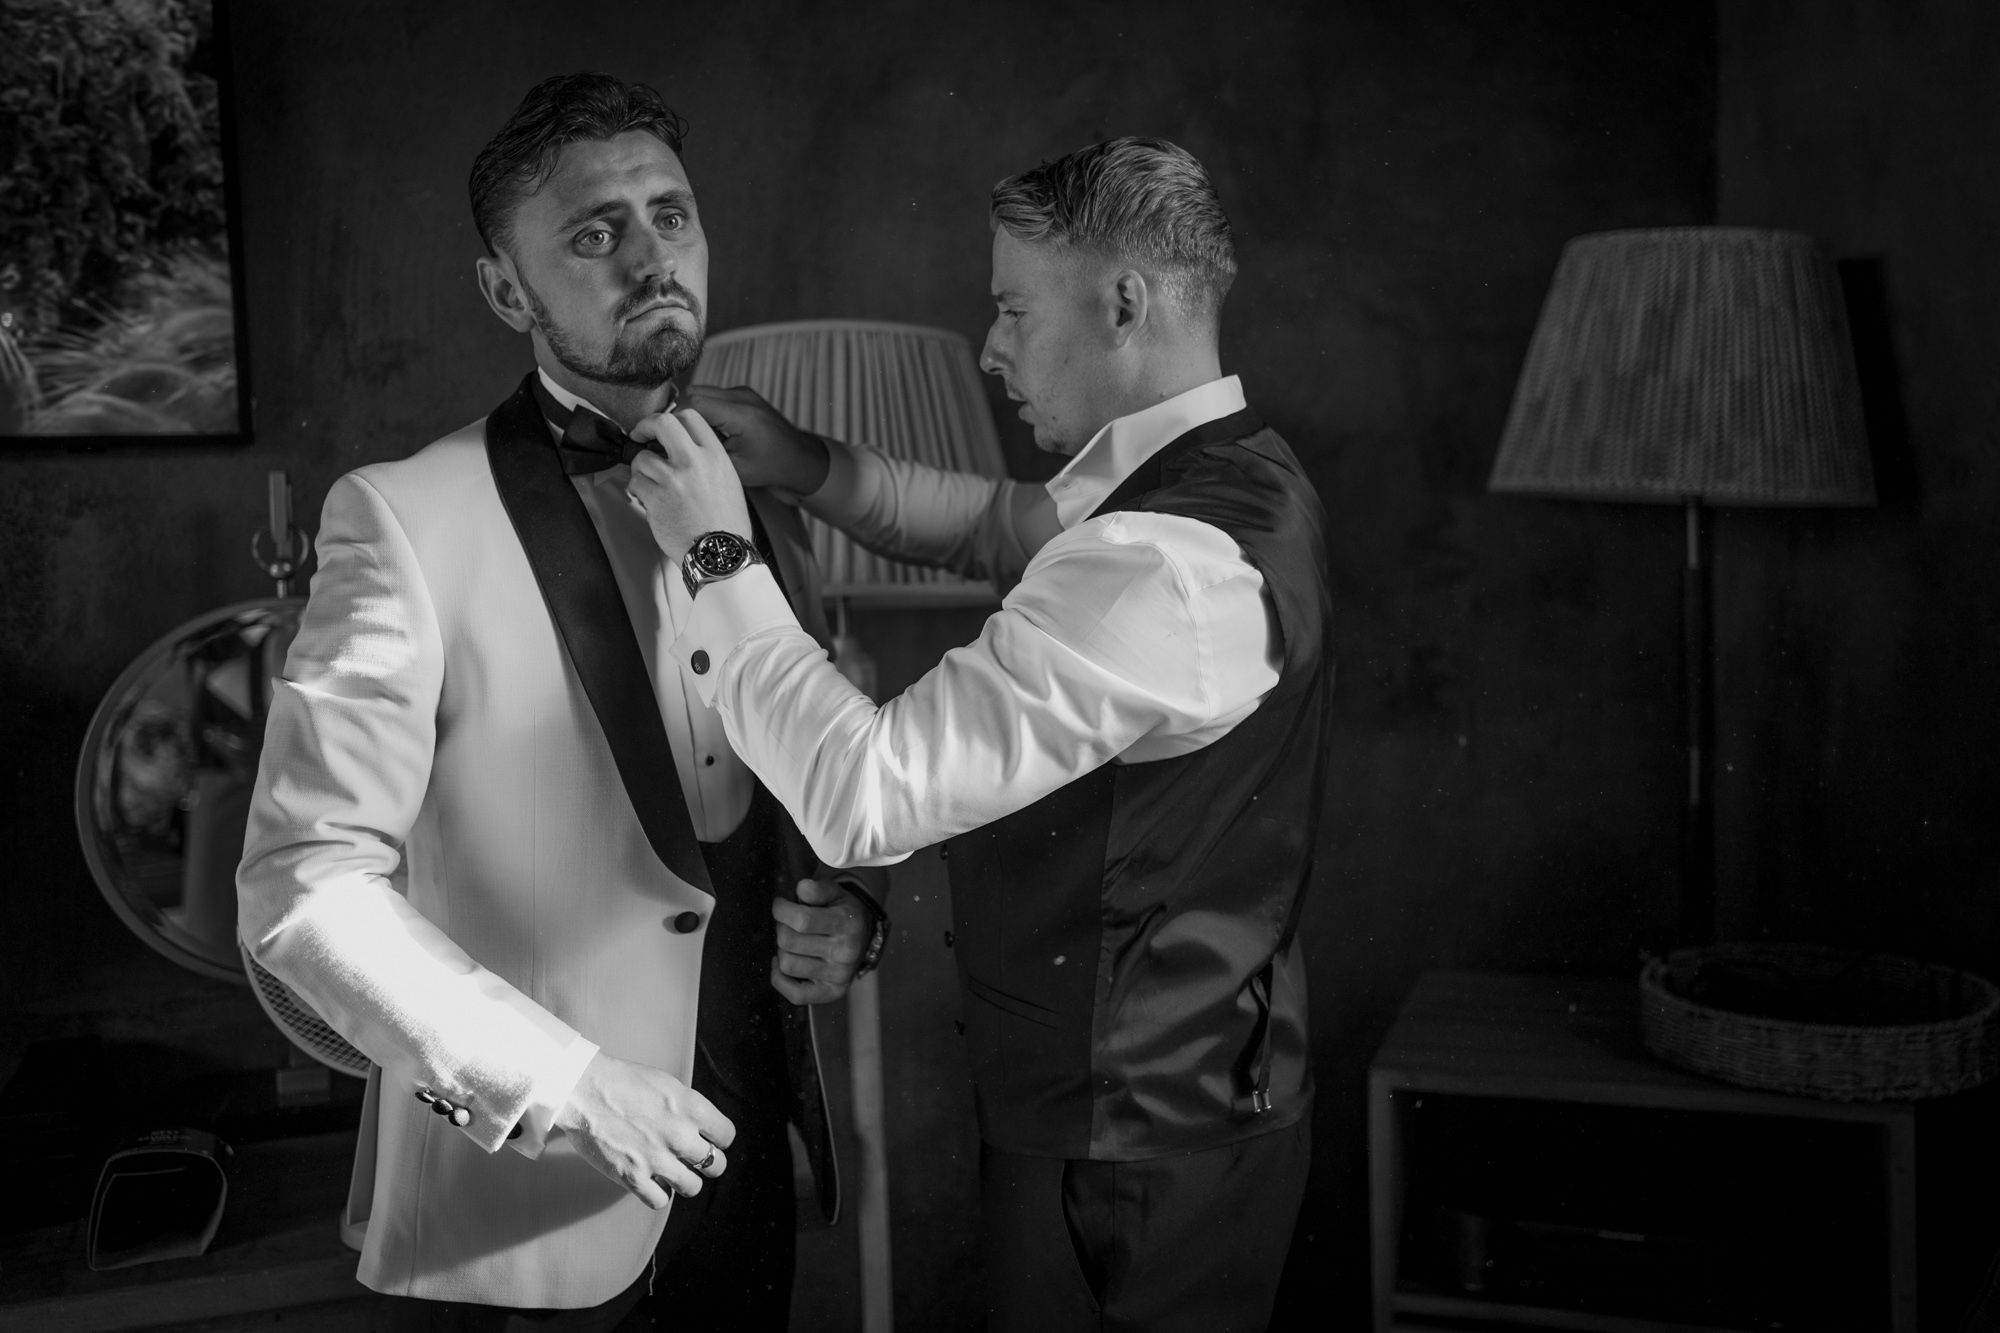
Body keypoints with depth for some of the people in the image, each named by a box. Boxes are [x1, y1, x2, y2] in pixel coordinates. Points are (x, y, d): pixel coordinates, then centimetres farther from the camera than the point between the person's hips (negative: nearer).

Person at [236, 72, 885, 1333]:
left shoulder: (768, 504, 4)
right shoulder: (408, 521, -13)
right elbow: (306, 884, -15)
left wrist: (843, 908, -6)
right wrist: (561, 1082, -20)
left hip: (744, 1143, 5)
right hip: (518, 1188, -5)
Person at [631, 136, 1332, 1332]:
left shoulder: (1163, 562, -28)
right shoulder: (1242, 476, 4)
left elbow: (865, 797, -31)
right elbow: (1000, 527, 19)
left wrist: (717, 554, -20)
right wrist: (810, 466, 3)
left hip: (1124, 1150, -9)